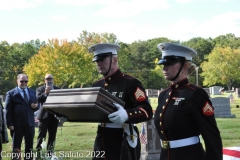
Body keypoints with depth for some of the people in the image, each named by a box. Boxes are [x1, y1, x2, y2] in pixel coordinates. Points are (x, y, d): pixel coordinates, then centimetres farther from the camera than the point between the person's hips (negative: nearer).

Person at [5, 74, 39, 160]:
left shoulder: (32, 92, 13)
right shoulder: (11, 93, -1)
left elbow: (36, 106, 18)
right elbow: (8, 110, -5)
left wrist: (36, 106, -7)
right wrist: (9, 124, -12)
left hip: (30, 123, 4)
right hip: (17, 125, -4)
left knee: (29, 146, 10)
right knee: (16, 147, 4)